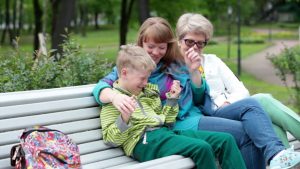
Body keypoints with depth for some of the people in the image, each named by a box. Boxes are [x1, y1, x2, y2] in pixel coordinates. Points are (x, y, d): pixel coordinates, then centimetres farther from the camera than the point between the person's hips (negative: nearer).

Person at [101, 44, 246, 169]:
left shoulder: (149, 92, 23)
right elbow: (111, 140, -6)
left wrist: (172, 100, 16)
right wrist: (124, 118, -22)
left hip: (165, 133, 8)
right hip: (144, 141, -8)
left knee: (226, 139, -7)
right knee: (202, 148, -30)